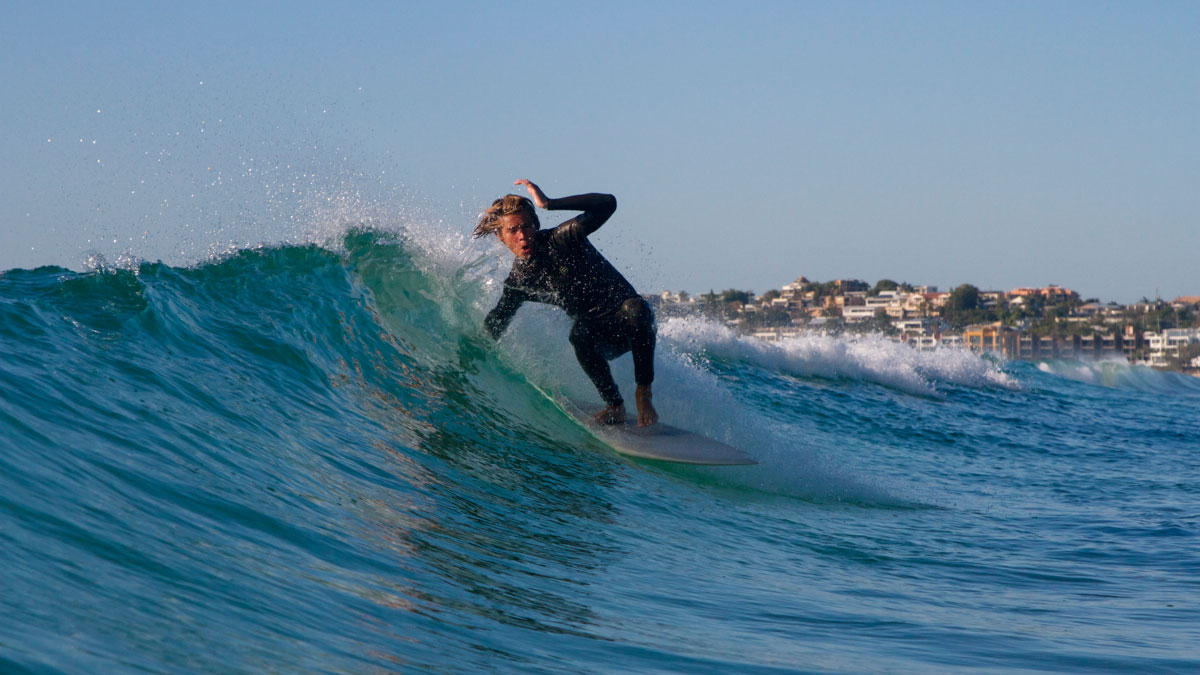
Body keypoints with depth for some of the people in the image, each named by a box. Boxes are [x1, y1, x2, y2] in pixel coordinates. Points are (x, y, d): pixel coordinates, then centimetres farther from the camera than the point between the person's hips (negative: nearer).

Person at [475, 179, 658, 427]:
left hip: (631, 321, -2)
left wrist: (548, 204, -32)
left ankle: (643, 394, -26)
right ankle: (615, 406, -21)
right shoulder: (517, 283, -1)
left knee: (635, 308, -39)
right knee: (579, 332, -35)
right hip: (602, 337, 2)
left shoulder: (561, 239, -14)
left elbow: (607, 204, -28)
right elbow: (494, 327, 12)